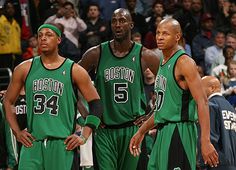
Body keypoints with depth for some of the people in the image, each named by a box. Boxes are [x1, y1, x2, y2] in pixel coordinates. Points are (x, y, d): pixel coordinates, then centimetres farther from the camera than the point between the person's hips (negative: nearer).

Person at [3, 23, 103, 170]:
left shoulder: (74, 70, 3)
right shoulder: (25, 69, 9)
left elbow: (96, 104, 5)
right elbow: (8, 101, 19)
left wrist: (84, 137, -2)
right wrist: (17, 132, 8)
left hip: (63, 145, -2)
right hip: (32, 143, 2)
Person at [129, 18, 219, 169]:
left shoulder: (184, 63, -12)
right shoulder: (163, 63, 16)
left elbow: (202, 102, -19)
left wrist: (205, 142, -27)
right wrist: (141, 132, 27)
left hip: (180, 132, -9)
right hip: (163, 132, 9)